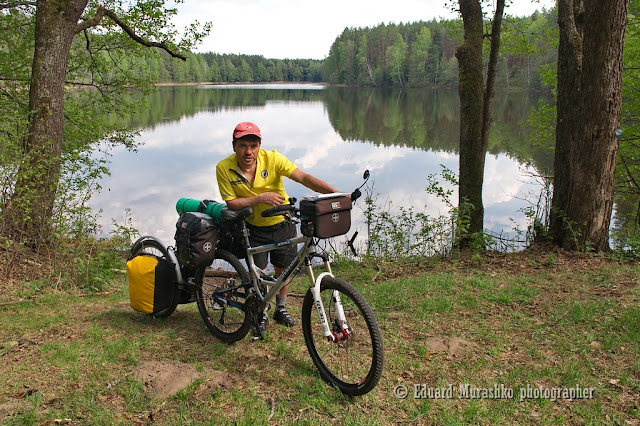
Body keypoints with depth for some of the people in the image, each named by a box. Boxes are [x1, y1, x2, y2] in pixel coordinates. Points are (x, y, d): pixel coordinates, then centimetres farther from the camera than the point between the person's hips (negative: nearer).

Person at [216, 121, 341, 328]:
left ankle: (281, 309, 38)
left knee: (283, 269, 13)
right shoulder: (224, 168, -20)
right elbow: (231, 203, -16)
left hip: (282, 223, 1)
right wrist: (260, 198, -31)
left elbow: (303, 177, -31)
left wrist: (335, 193, -44)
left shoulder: (272, 158, -23)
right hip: (254, 228, -1)